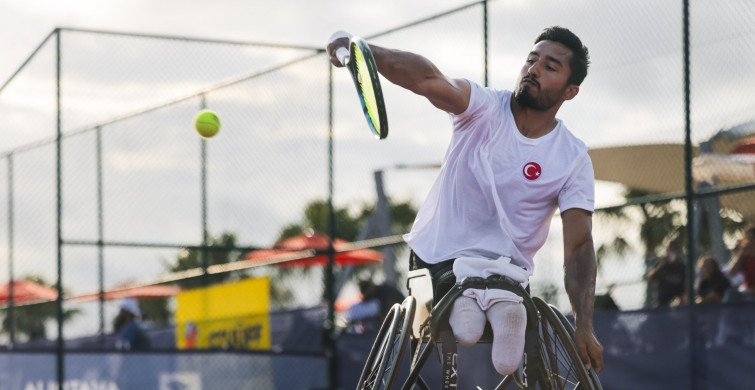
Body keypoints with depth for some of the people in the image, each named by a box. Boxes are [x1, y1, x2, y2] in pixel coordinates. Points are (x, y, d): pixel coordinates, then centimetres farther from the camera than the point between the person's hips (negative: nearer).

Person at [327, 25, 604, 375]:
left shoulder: (574, 160, -4)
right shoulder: (486, 108, -6)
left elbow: (579, 245, -11)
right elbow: (429, 80, -27)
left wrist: (584, 327, -24)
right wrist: (362, 51, -47)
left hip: (505, 267, 0)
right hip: (433, 254, 0)